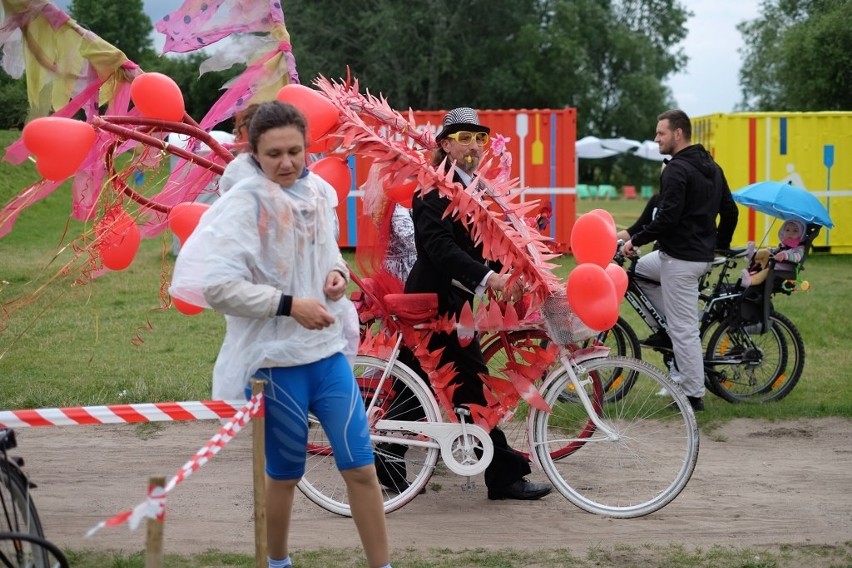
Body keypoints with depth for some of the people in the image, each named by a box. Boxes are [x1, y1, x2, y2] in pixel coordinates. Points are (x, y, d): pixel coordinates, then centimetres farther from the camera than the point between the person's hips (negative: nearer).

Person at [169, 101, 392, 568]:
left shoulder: (319, 193, 3)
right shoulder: (244, 203, -14)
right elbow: (217, 287, -21)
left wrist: (338, 274, -1)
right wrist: (290, 305, -21)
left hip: (327, 350, 5)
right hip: (275, 358, -5)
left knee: (361, 467, 4)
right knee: (284, 474, 11)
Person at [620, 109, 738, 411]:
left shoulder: (676, 170, -17)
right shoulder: (712, 167, 12)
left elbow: (667, 218, -25)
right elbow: (730, 211, 17)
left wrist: (635, 240, -13)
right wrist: (720, 247, 28)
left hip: (680, 259, -10)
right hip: (702, 255, 10)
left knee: (684, 329, -3)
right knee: (639, 269, 28)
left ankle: (693, 395, 2)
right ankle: (667, 331, 23)